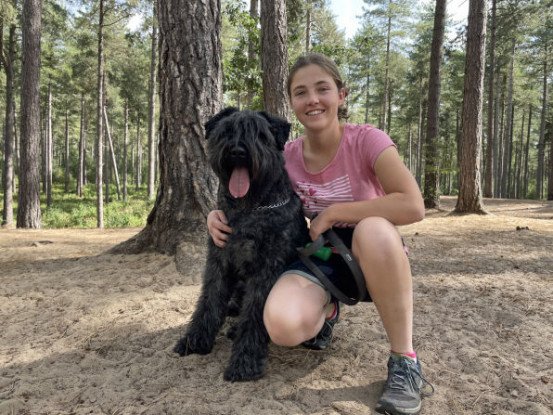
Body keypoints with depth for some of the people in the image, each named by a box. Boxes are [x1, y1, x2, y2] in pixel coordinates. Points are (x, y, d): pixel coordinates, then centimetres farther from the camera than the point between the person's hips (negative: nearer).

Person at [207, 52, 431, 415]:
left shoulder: (367, 140, -17)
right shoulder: (287, 156, -5)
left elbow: (413, 206, -29)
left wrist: (332, 212, -23)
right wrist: (220, 214, -12)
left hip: (373, 258, -2)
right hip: (320, 258, 3)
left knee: (374, 228, -40)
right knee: (283, 326, -29)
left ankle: (404, 359, -20)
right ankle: (326, 311, 11)